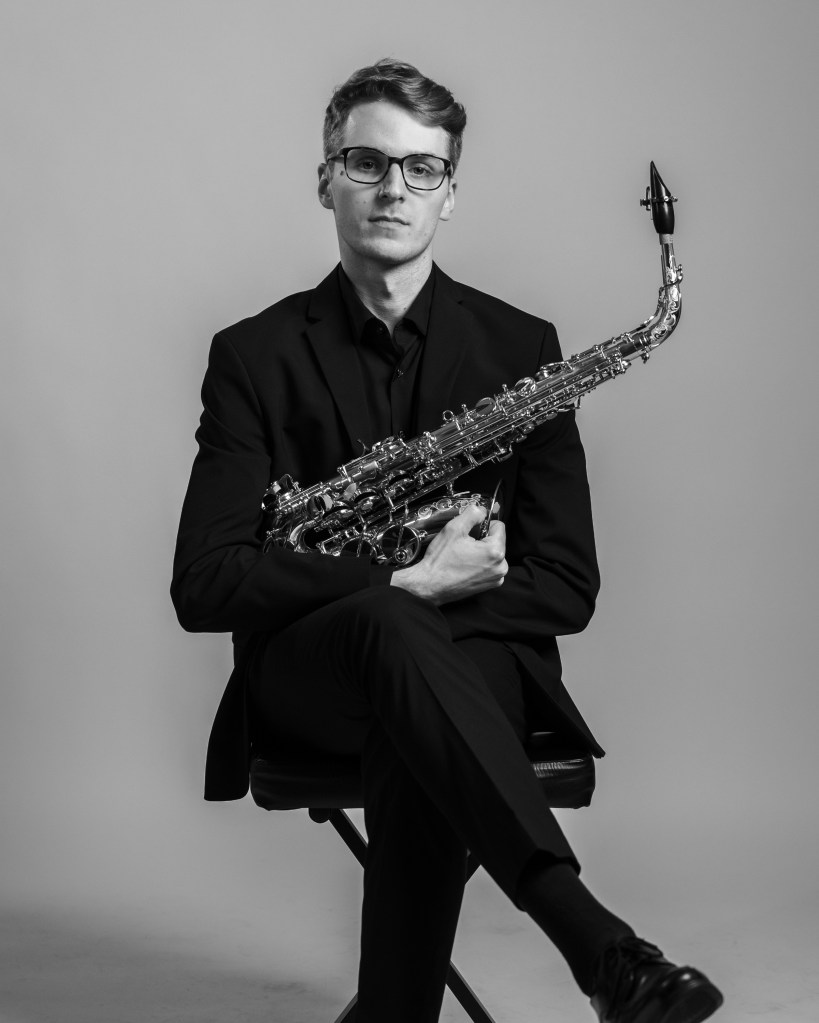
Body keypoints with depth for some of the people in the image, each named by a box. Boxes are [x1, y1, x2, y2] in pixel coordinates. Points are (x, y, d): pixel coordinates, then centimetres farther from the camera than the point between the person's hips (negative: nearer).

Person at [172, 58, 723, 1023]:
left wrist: (396, 613, -13)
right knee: (388, 625, -37)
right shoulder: (255, 354, 5)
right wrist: (404, 585, -17)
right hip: (309, 673, -1)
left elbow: (566, 586, 3)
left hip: (477, 658, 1)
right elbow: (202, 585, -5)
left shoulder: (519, 346, 8)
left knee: (419, 753, -37)